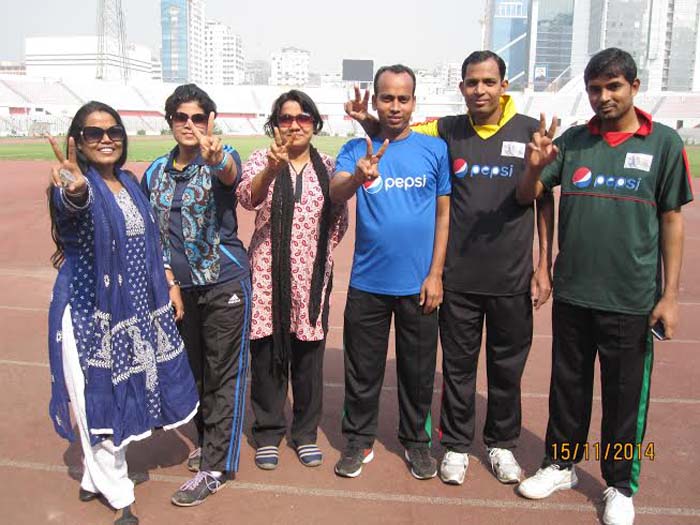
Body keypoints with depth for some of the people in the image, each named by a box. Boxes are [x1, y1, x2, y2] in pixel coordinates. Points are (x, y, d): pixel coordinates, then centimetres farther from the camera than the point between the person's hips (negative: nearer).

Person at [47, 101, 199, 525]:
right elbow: (73, 206, -41)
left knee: (126, 394, 17)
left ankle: (96, 478, 38)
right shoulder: (75, 188, -15)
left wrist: (166, 285, 16)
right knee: (98, 399, 5)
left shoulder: (130, 182, 6)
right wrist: (74, 191, -63)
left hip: (135, 309, 7)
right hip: (88, 311, -7)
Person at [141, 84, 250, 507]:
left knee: (224, 375, 2)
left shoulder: (222, 159, -10)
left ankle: (216, 467, 14)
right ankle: (207, 441, 40)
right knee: (194, 370, 19)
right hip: (181, 287, 6)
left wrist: (216, 158, -59)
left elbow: (230, 173, -36)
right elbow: (155, 234, 10)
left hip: (225, 284, -5)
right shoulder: (156, 172, 5)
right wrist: (170, 283, 1)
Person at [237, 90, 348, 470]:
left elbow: (340, 220, 14)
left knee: (309, 354, 8)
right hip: (268, 273, -1)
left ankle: (306, 432, 25)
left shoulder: (327, 166, 7)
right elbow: (247, 198, -21)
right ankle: (268, 432, 22)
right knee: (267, 353, 5)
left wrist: (319, 250, 3)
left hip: (312, 276, 2)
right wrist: (273, 168, -38)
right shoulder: (262, 160, 0)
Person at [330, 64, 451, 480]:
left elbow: (444, 213, 1)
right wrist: (358, 177, -40)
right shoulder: (356, 150, -1)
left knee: (418, 369, 13)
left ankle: (417, 441, 33)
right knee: (363, 369, 11)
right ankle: (359, 440, 30)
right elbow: (335, 194, -18)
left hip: (419, 283, 0)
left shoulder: (435, 149, 0)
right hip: (368, 282, 0)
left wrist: (436, 274, -4)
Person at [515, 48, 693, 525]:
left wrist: (670, 293, -4)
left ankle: (621, 486, 30)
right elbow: (527, 197, 2)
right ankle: (561, 464, 35)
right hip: (571, 293, 2)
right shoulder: (571, 141, 3)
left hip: (633, 298, -2)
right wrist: (536, 166, -20)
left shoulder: (664, 142, -2)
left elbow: (671, 220, 0)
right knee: (568, 386, 16)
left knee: (626, 396, 11)